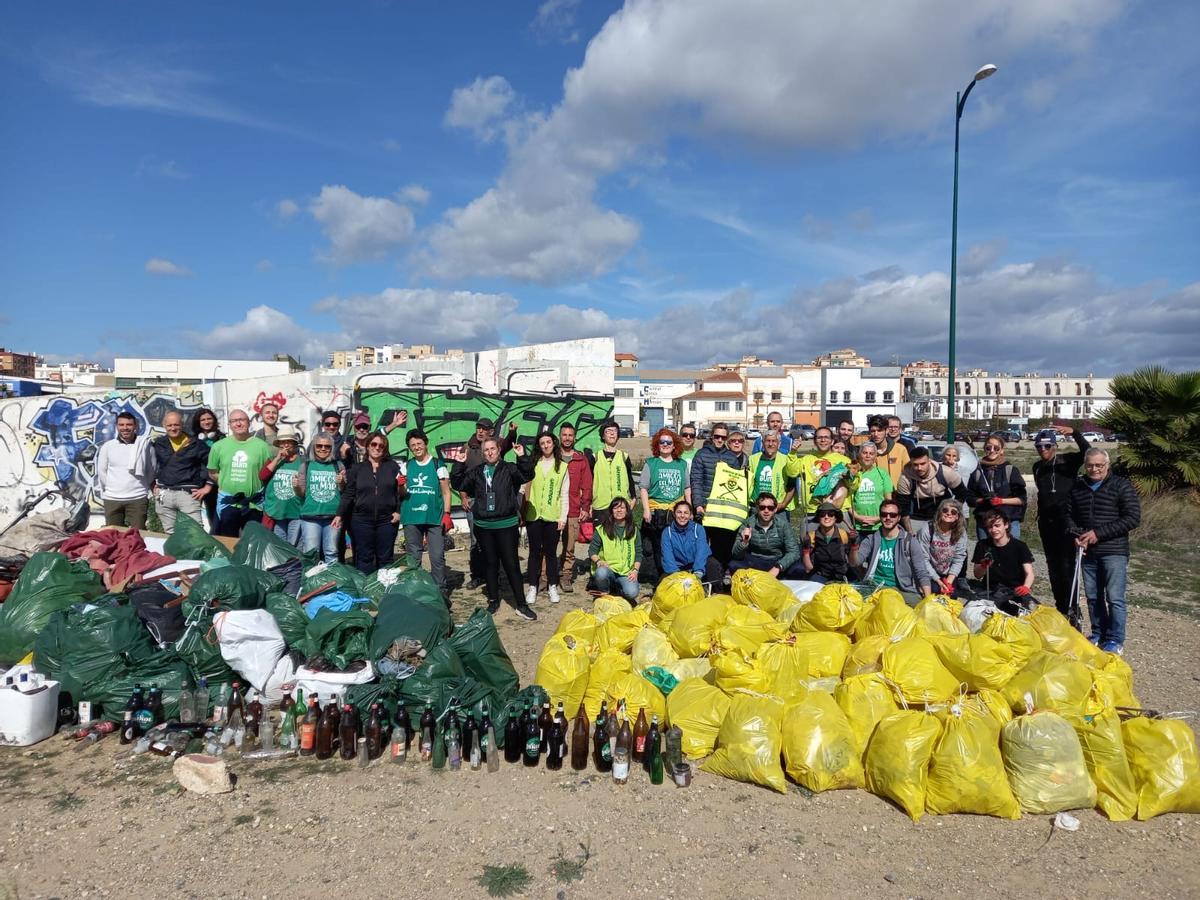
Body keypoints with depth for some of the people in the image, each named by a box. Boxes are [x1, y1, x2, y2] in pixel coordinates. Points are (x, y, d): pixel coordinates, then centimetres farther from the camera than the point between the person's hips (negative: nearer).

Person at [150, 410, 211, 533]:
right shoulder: (157, 444, 10)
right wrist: (153, 485, 14)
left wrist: (207, 487, -1)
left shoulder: (196, 443, 1)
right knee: (170, 534, 9)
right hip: (164, 494, 3)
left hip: (188, 494, -3)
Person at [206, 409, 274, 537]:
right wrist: (227, 483, 0)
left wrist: (253, 483, -7)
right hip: (227, 503, 1)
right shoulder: (218, 446, 1)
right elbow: (212, 473, 7)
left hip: (254, 504, -1)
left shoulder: (261, 446, -3)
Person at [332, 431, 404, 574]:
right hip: (362, 520, 0)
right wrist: (340, 514, -6)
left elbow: (400, 491, 4)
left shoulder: (392, 466, 6)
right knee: (364, 559, 4)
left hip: (387, 520, 0)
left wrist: (398, 511, -6)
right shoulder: (356, 469, 7)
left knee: (385, 559, 6)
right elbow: (348, 494, 3)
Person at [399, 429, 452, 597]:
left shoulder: (438, 465, 1)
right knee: (413, 558, 9)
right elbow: (402, 493, 14)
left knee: (437, 557, -5)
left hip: (435, 518, -3)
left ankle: (441, 592, 0)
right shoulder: (406, 466, 9)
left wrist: (447, 514, -8)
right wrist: (400, 486, -9)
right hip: (411, 518, 3)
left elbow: (446, 492, 2)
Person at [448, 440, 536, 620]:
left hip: (506, 524, -3)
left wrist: (522, 457, -27)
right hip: (483, 526, 3)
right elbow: (458, 485, 6)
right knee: (490, 564, 12)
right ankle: (493, 601, 25)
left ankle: (521, 604, 7)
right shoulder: (476, 472, 9)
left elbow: (528, 475, -13)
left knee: (511, 564, -1)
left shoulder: (509, 469, 0)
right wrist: (459, 465, -6)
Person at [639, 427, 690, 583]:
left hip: (677, 512, 2)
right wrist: (646, 510, -8)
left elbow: (687, 488, 16)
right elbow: (643, 487, 0)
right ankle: (661, 580, 12)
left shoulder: (682, 464, 11)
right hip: (656, 512, -2)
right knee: (659, 548, 2)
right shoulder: (651, 463, 3)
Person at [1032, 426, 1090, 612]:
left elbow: (1087, 453, -23)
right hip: (1046, 520, 6)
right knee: (1052, 564, 11)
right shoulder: (1037, 467, 13)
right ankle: (1060, 607, 19)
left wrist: (1074, 433, -35)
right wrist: (1040, 514, 15)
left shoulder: (1067, 461, -5)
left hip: (1066, 519, -6)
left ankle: (1069, 609, -6)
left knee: (1066, 564, -10)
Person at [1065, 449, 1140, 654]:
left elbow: (1133, 518, -11)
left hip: (1114, 552, -5)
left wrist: (1099, 533, -17)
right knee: (1093, 597, 11)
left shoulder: (1121, 485, -5)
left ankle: (1116, 641, 7)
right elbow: (1070, 515, 17)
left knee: (1114, 598, -3)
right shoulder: (1077, 487, 9)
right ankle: (1098, 635, 25)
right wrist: (1076, 535, -4)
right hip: (1088, 552, 5)